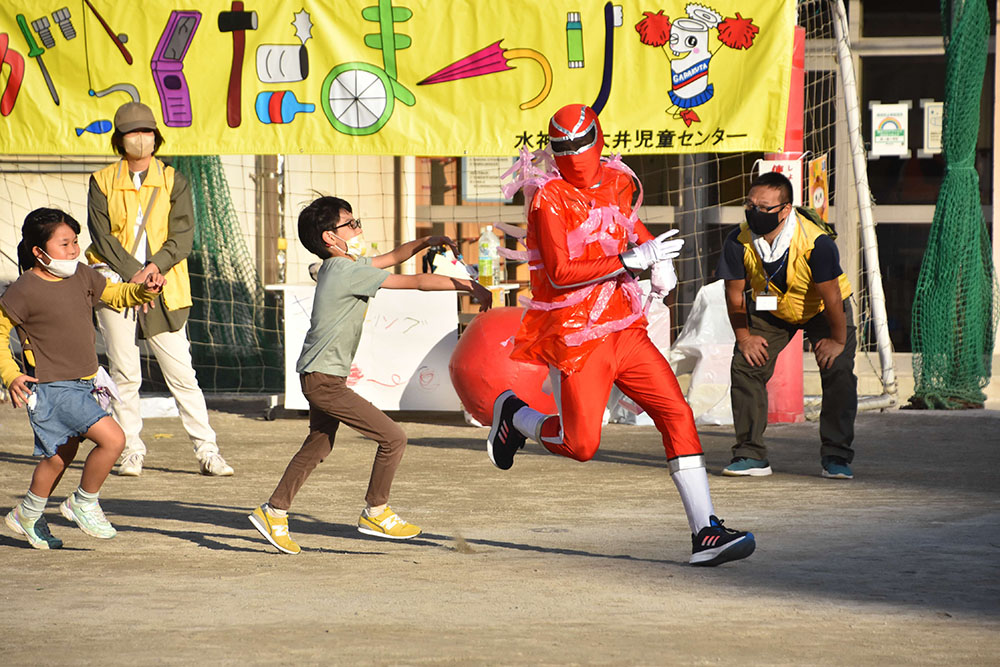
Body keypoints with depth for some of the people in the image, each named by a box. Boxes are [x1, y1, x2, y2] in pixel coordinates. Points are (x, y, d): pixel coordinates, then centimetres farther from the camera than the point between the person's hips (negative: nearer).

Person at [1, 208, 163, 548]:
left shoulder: (81, 277, 5)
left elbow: (115, 295, 20)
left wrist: (144, 290, 1)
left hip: (80, 386, 8)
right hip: (51, 388, -8)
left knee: (60, 457, 20)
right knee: (112, 439, -16)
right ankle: (84, 503, 4)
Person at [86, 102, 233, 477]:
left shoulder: (173, 181, 9)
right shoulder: (102, 183, 7)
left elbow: (183, 235, 0)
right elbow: (101, 235, -2)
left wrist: (156, 266, -16)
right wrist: (133, 273, -13)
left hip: (162, 287, 0)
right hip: (116, 282, 0)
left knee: (181, 372, -3)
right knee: (124, 372, -1)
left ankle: (206, 450, -1)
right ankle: (131, 451, 7)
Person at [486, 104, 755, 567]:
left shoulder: (616, 183, 8)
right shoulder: (549, 199, -13)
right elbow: (561, 273, -22)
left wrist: (658, 258, 14)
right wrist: (631, 259, -22)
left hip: (624, 330, 6)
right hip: (574, 337, -6)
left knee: (677, 415, -5)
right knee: (581, 445, -5)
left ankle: (705, 532, -5)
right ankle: (514, 414, 27)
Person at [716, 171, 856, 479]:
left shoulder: (816, 242, -38)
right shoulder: (738, 243, -27)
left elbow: (831, 294, -27)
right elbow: (735, 293, -12)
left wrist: (838, 339, -18)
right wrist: (743, 337, -6)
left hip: (822, 310, -3)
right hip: (769, 310, 3)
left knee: (838, 371, -16)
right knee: (746, 367, -8)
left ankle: (836, 457, -4)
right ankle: (751, 455, 0)